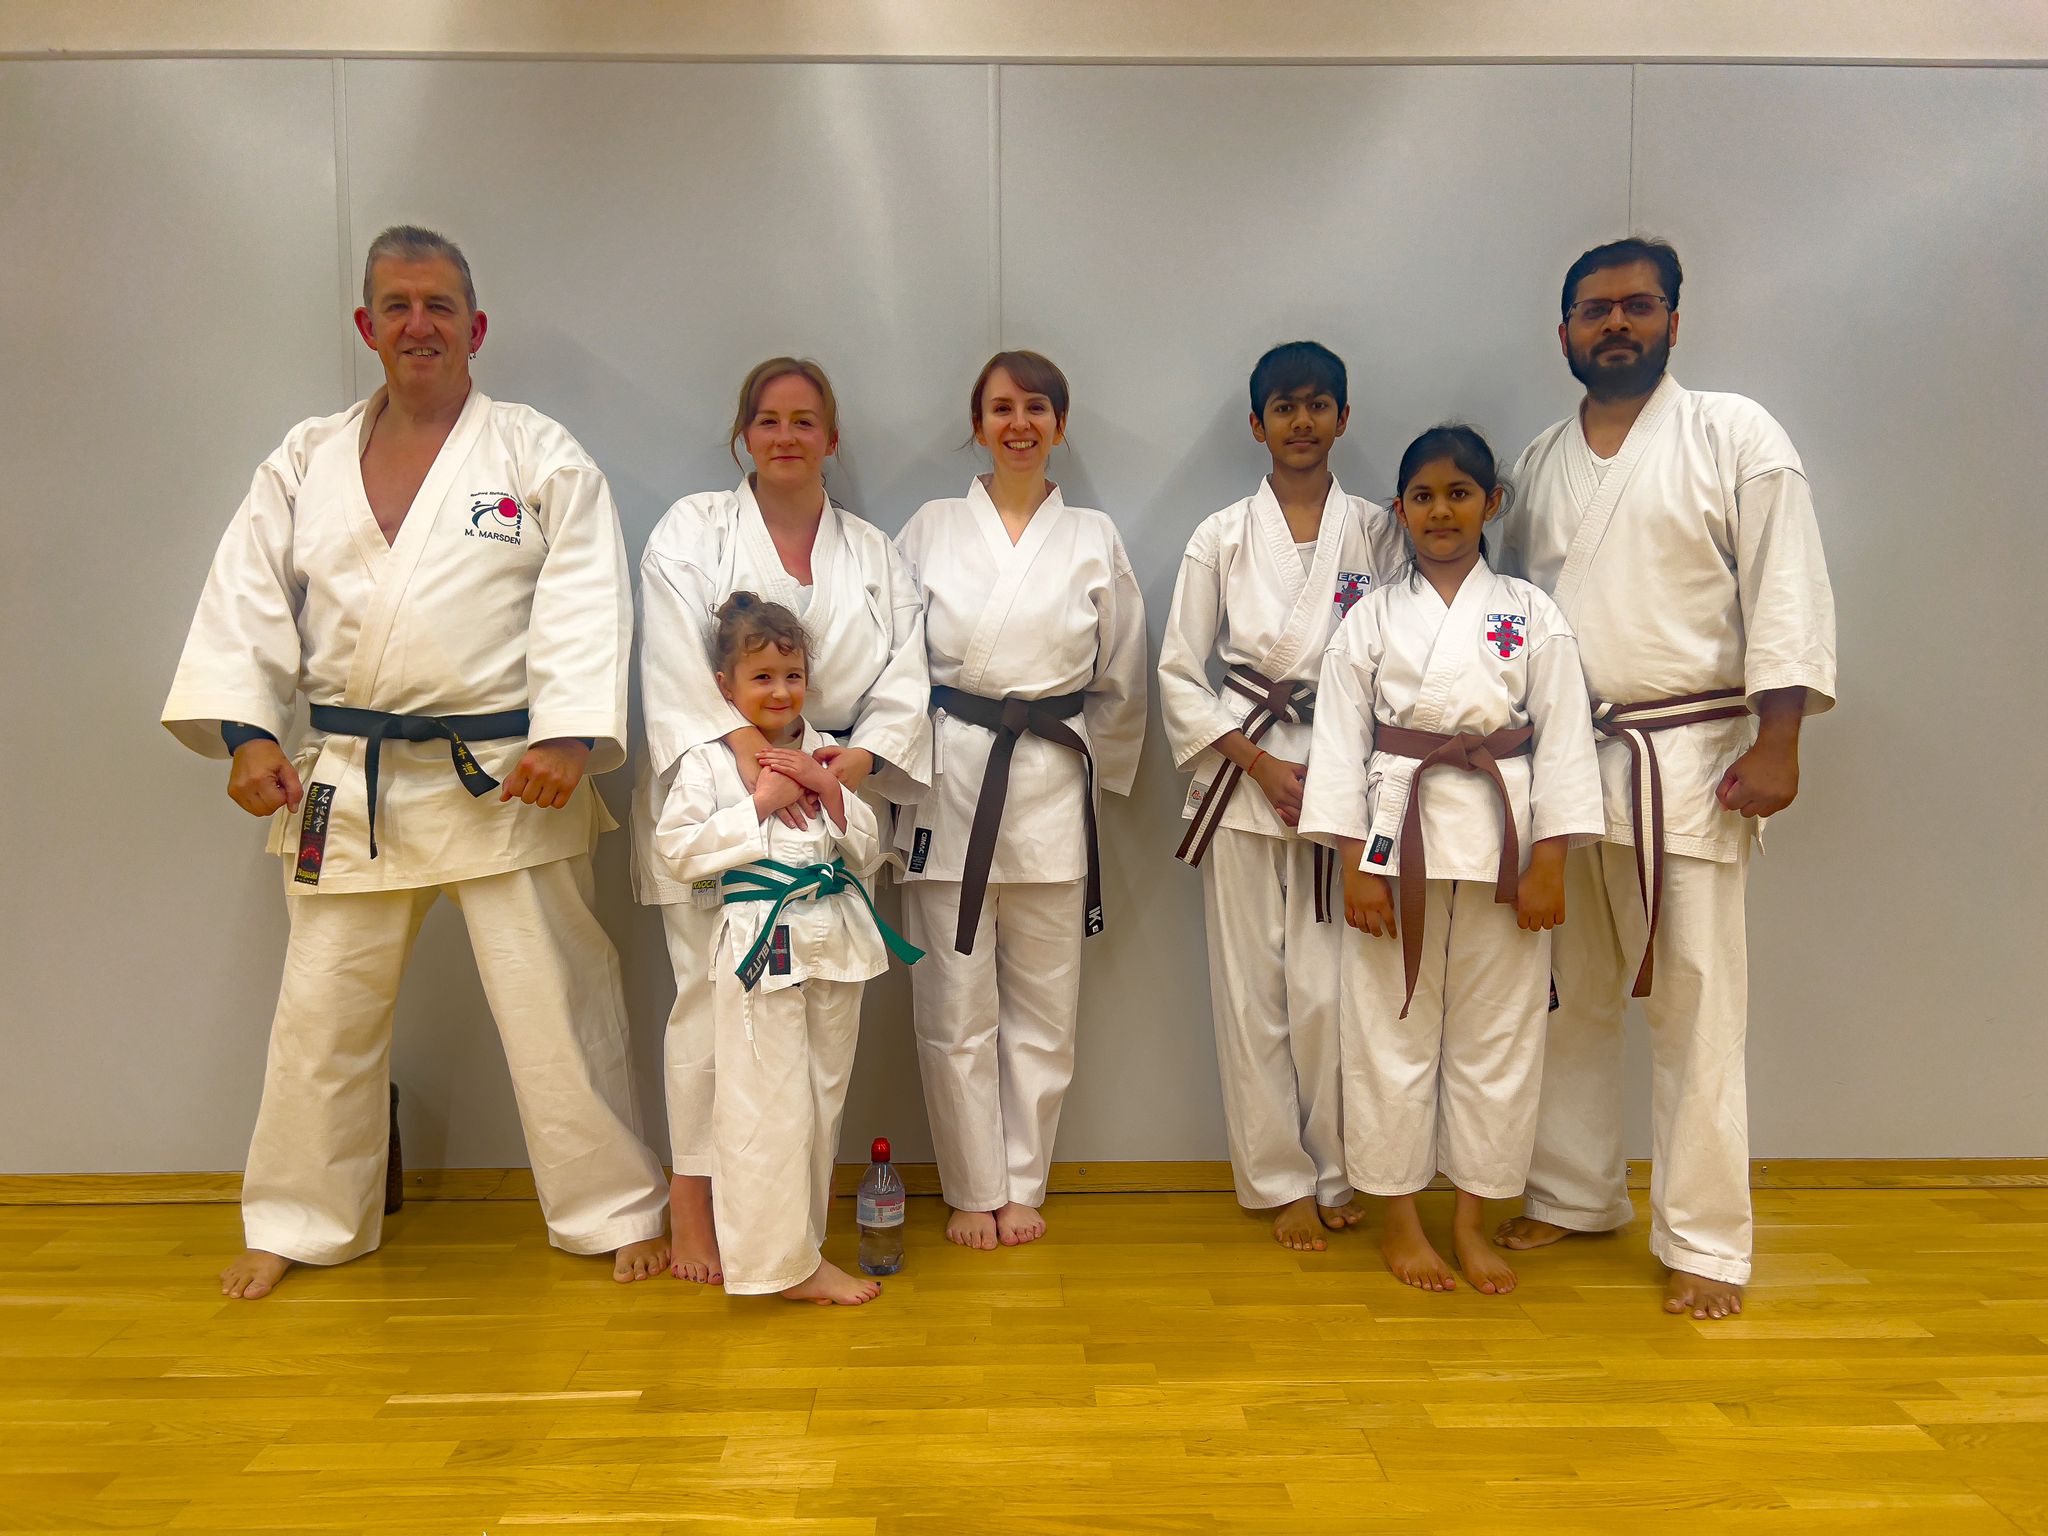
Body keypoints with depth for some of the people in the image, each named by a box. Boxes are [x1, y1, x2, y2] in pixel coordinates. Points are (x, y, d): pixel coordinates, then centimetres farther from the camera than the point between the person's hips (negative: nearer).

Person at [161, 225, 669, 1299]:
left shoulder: (541, 457, 0)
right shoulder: (306, 462, 10)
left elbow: (583, 606, -9)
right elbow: (246, 601, 7)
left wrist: (568, 736, -20)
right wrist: (246, 731, -6)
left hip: (507, 777, -3)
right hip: (347, 784, 4)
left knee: (557, 1004, 2)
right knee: (322, 1011, 13)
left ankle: (615, 1213, 19)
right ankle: (300, 1222, 33)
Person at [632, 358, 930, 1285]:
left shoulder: (873, 554, 13)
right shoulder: (692, 530, 4)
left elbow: (904, 681, 5)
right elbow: (678, 656, -11)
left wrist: (861, 757, -12)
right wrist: (747, 743, -24)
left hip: (828, 803, 3)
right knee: (712, 997, -7)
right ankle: (692, 1206, 7)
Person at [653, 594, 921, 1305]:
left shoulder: (823, 754, 10)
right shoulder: (707, 762, -3)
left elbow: (868, 851, 8)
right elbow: (678, 851, -12)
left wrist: (829, 790, -8)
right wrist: (761, 802, -14)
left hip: (836, 939, 6)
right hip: (758, 944, -5)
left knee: (822, 1101, 13)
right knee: (768, 1108, -4)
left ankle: (795, 1248, 28)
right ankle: (787, 1262, 10)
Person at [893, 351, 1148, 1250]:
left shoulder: (1094, 539, 8)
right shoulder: (931, 530, 5)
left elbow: (1121, 682, 12)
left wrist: (1092, 773, 9)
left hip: (1052, 787, 1)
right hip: (949, 780, -1)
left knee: (1043, 1006, 7)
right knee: (955, 1007, 2)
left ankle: (1023, 1185, 23)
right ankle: (974, 1190, 19)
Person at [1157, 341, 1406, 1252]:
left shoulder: (1377, 532, 7)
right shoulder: (1222, 537, 6)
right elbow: (1178, 673, 4)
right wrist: (1259, 763, -6)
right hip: (1244, 778, 0)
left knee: (1330, 991, -3)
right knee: (1252, 990, 2)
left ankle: (1334, 1174, 18)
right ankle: (1281, 1182, 17)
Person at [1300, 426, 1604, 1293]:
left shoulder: (1531, 614, 4)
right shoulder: (1371, 618, 4)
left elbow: (1563, 739, 1)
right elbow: (1341, 742, 0)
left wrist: (1549, 863, -5)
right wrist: (1355, 865, -7)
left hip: (1502, 843, 1)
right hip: (1396, 839, 0)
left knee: (1497, 1034, 8)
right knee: (1392, 1032, 5)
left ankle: (1470, 1221, 23)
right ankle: (1400, 1217, 22)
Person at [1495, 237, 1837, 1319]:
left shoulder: (1734, 436, -1)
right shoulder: (1540, 463, 13)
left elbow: (1786, 591, -7)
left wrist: (1777, 742, -15)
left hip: (1691, 758, -4)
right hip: (1563, 756, 5)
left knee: (1696, 1005, -1)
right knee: (1571, 995, 13)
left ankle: (1704, 1241, 12)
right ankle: (1575, 1192, 28)